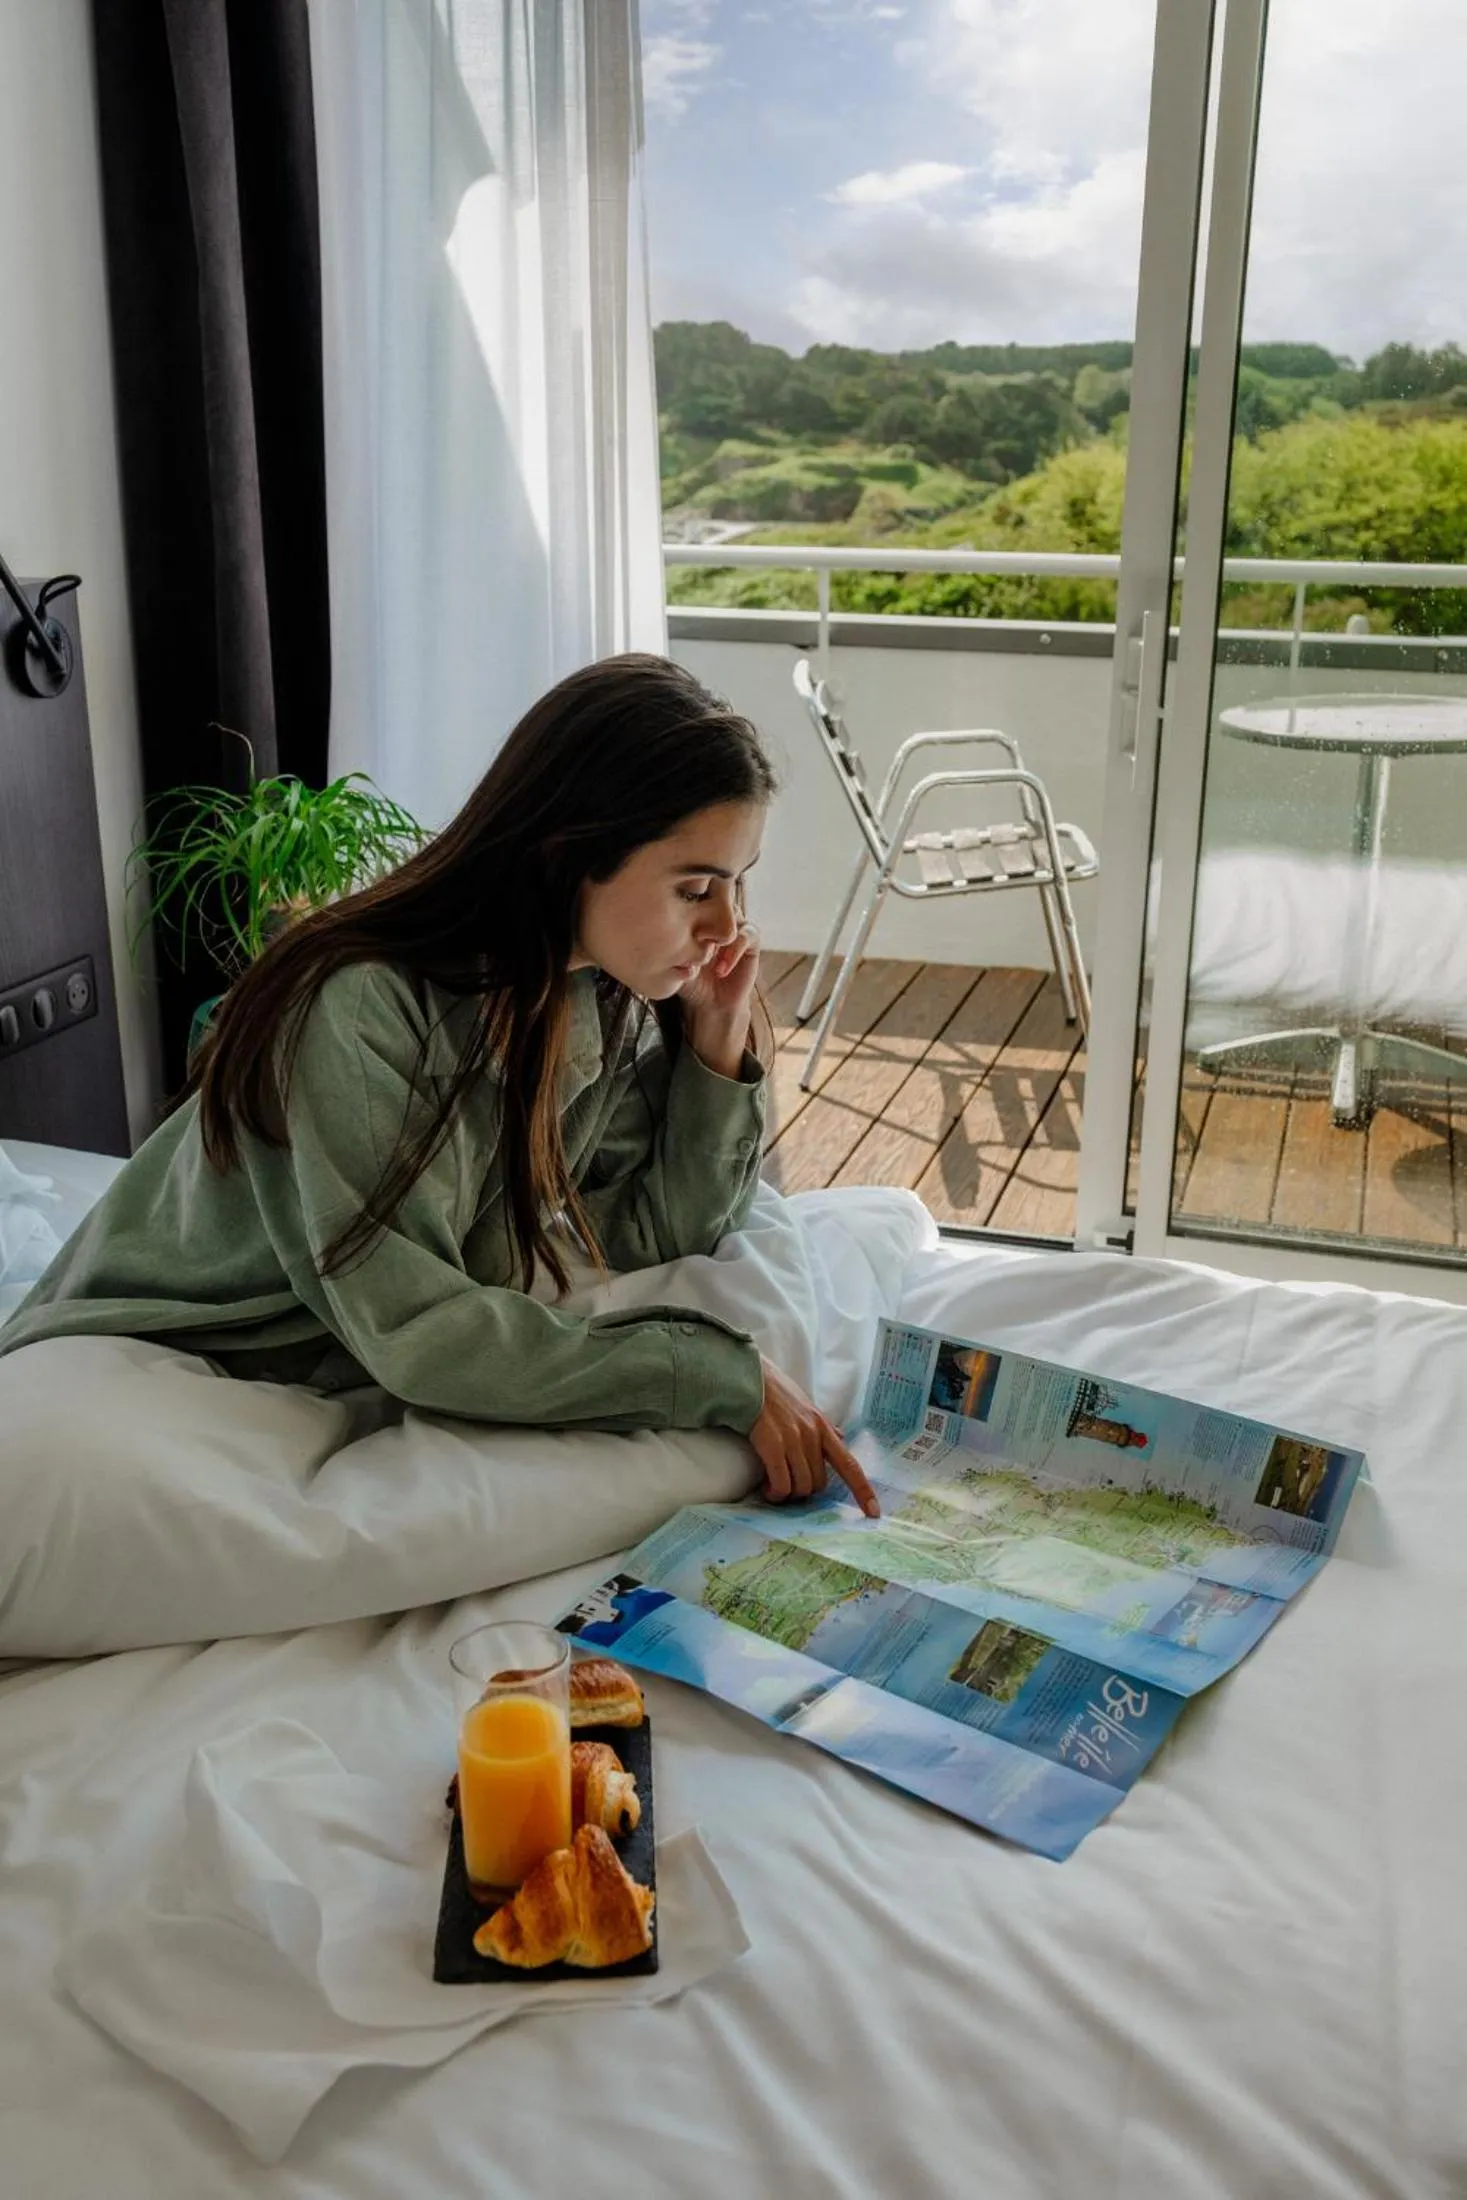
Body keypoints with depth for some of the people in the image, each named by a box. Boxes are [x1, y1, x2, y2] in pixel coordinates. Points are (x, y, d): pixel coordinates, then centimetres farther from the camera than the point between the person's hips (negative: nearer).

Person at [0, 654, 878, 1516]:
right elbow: (410, 1332, -27)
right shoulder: (360, 1008, -25)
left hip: (375, 1387, 9)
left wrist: (718, 1048, -14)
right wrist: (720, 1375, -26)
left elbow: (648, 1244, -2)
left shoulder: (616, 1000, -4)